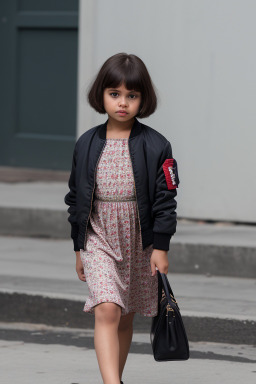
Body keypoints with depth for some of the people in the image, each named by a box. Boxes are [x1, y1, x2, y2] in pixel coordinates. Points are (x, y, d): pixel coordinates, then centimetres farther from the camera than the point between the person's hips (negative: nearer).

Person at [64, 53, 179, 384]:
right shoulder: (87, 144, 1)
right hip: (98, 240, 0)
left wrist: (160, 246, -7)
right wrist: (79, 247, 9)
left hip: (139, 242, 0)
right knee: (106, 310, -17)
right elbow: (76, 197, 8)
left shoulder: (156, 146, -4)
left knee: (125, 318, 11)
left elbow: (165, 198, -3)